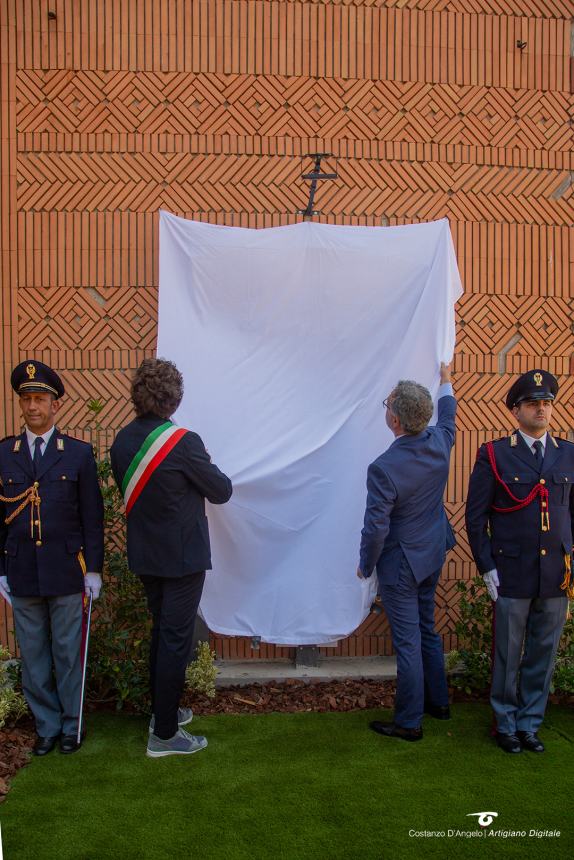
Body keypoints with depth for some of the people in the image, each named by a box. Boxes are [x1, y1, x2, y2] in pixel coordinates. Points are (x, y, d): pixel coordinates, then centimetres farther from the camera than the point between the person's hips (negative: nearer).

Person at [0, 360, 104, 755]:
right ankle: (47, 725, 27)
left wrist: (93, 568, -3)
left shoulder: (79, 453, 0)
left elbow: (92, 516, 0)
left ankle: (71, 725, 25)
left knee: (68, 653, 8)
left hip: (66, 571, -2)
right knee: (33, 655, 11)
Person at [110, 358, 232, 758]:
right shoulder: (183, 442, -21)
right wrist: (205, 464, 9)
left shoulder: (122, 441, -2)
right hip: (182, 556, -7)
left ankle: (163, 710, 36)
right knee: (176, 639, 3)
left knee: (161, 632, 21)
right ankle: (164, 735, 12)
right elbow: (222, 491, -10)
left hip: (145, 555, 7)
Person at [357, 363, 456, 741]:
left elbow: (376, 529, -22)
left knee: (407, 641, 4)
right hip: (433, 555, 7)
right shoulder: (440, 442, -9)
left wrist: (366, 565, -4)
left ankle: (409, 722, 19)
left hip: (400, 564, -7)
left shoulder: (384, 468, -29)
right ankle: (438, 700, 39)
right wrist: (445, 382, 34)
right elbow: (448, 417, 17)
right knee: (427, 629, 23)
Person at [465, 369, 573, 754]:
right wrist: (487, 568, -7)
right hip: (513, 575, -3)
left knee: (543, 655, 13)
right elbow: (475, 515, -3)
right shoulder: (494, 455, -4)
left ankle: (530, 723, 31)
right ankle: (507, 724, 28)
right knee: (508, 655, 9)